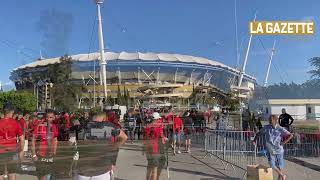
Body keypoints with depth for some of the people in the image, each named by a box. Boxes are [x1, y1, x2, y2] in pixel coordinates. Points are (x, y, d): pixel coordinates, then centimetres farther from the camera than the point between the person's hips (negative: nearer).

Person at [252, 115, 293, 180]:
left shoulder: (280, 129, -7)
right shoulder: (266, 128, -1)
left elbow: (291, 135, -4)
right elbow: (259, 133, 10)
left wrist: (284, 142, -12)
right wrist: (254, 140, -4)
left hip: (278, 150, -2)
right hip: (270, 151, 2)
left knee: (280, 166, 7)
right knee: (272, 165, -2)